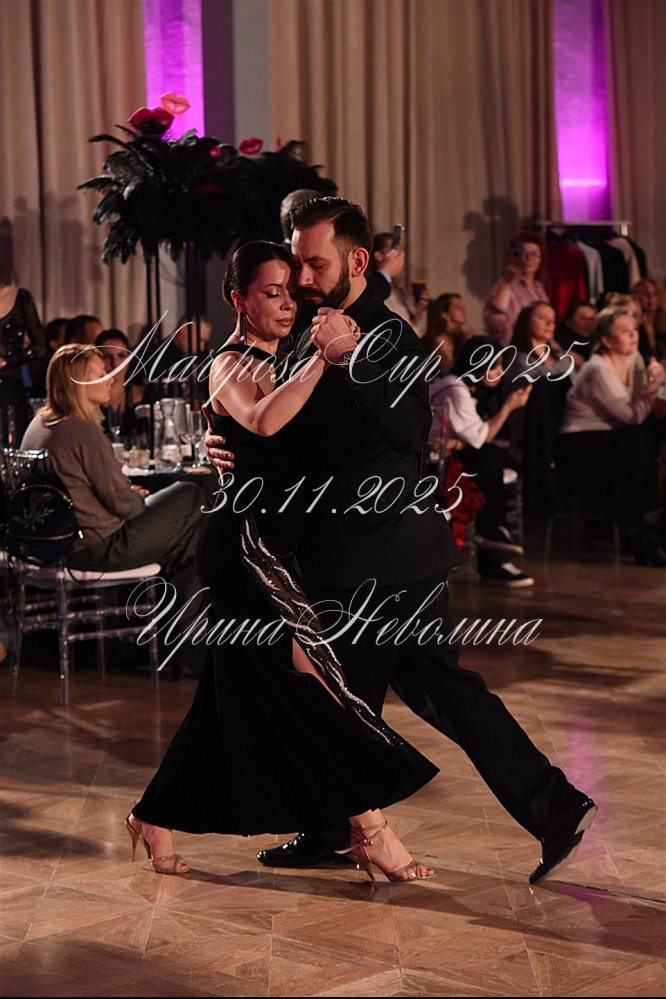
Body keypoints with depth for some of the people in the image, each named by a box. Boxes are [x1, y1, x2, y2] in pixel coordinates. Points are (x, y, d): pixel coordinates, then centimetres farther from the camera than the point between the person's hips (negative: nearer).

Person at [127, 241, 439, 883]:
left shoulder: (275, 363, 19)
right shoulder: (233, 366, -11)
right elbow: (263, 421, -33)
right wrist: (326, 357, -37)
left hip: (267, 543, 10)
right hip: (247, 544, -10)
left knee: (233, 697, 13)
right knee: (314, 676, -11)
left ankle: (154, 818, 23)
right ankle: (370, 828, -7)